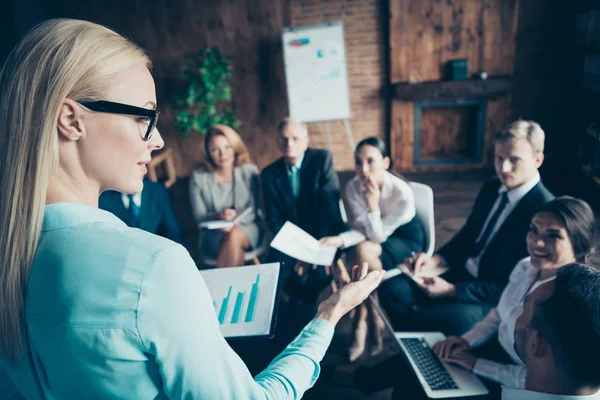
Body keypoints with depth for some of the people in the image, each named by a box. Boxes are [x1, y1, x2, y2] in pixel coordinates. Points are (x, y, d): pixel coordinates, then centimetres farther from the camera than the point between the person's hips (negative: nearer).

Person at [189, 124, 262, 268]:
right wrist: (218, 216, -24)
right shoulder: (198, 176, -1)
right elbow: (199, 217, -3)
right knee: (233, 243, -33)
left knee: (235, 235, -33)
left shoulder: (249, 171, -1)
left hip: (246, 228, 1)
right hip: (213, 235, -1)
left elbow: (253, 210, -3)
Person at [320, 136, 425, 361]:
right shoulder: (352, 188, -16)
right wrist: (340, 240, -30)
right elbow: (363, 231, -11)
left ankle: (362, 325, -14)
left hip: (406, 241, -4)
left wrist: (373, 205, -37)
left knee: (364, 250, -32)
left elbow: (378, 236, -23)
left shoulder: (402, 192, -27)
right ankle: (372, 320, -13)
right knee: (362, 249, -32)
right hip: (376, 236, 4)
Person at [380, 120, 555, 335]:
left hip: (497, 299, -6)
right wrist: (437, 258, -6)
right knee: (391, 289, -9)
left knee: (458, 320, -34)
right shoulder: (492, 187, 3)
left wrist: (453, 291, -24)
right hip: (461, 273, 6)